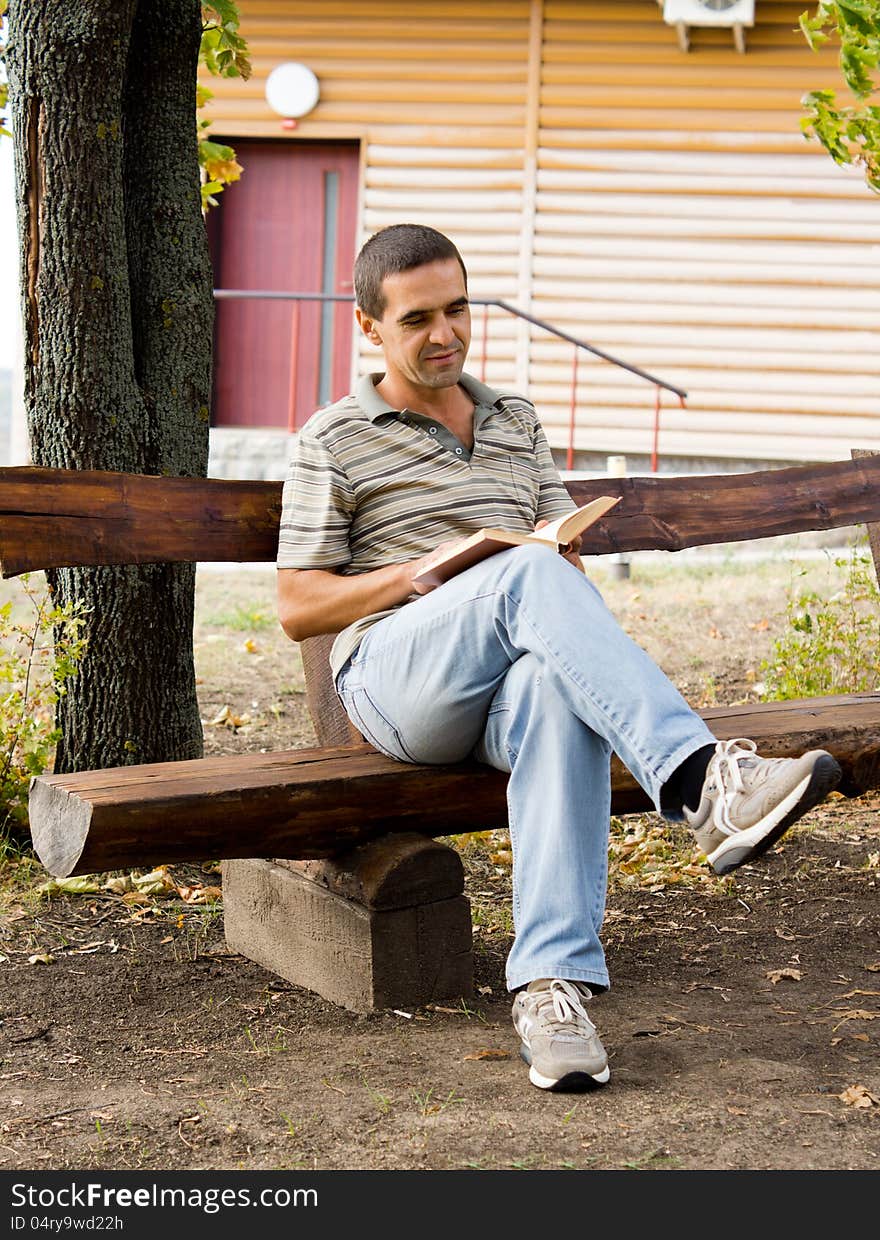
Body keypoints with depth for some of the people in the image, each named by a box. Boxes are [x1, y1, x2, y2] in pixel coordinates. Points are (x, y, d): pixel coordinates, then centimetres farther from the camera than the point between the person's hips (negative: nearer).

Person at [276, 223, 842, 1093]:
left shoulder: (516, 424, 25)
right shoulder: (334, 441, 12)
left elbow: (572, 561, 22)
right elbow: (296, 609, 6)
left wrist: (561, 556, -4)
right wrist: (418, 574, -10)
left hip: (513, 684, 3)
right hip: (397, 678, -3)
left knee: (559, 692, -38)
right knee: (530, 573, -35)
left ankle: (550, 985, -46)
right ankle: (703, 784, -51)